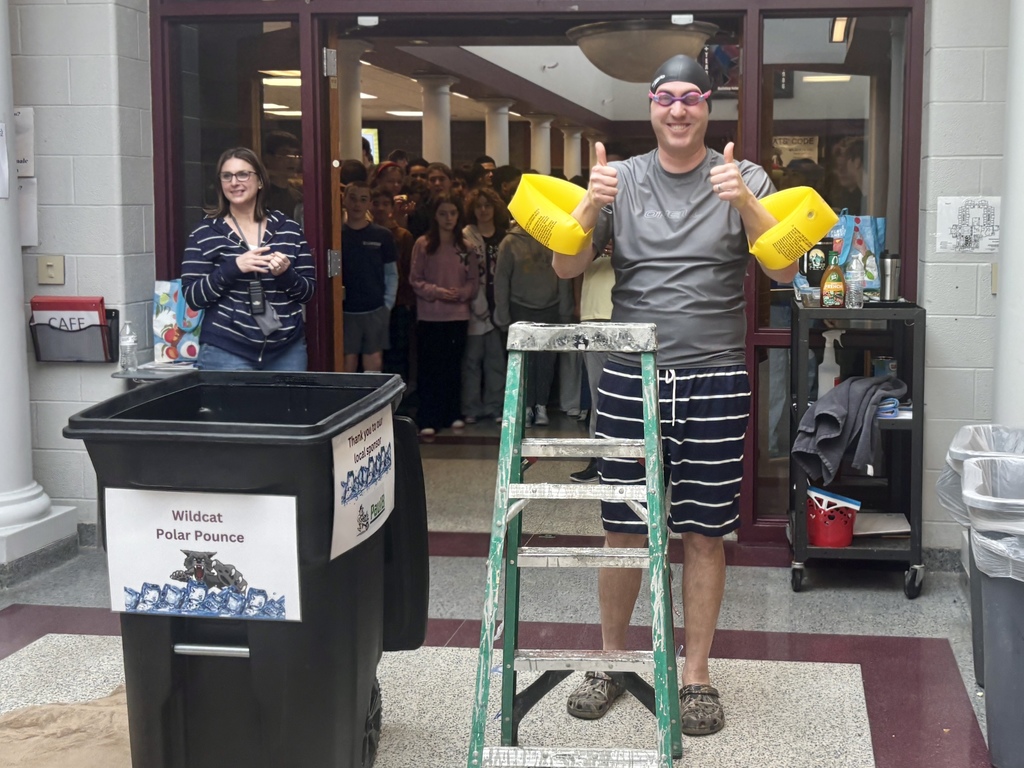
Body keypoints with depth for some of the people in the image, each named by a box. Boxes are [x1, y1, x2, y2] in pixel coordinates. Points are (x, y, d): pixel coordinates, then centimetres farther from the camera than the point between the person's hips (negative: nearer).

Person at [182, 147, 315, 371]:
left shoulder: (288, 229, 7)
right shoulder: (205, 233, 1)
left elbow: (308, 290, 8)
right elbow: (193, 296, -5)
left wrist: (286, 274, -13)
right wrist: (233, 267, -18)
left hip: (287, 350, 3)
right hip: (227, 352, -2)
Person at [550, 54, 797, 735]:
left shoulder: (746, 179, 3)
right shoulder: (622, 180, 6)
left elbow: (785, 270, -7)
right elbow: (567, 267, 0)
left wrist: (743, 202, -22)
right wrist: (592, 205, -18)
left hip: (715, 379, -1)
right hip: (631, 378, 1)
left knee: (705, 533, 6)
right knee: (623, 530, 7)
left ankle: (697, 672, 20)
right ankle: (611, 659, 24)